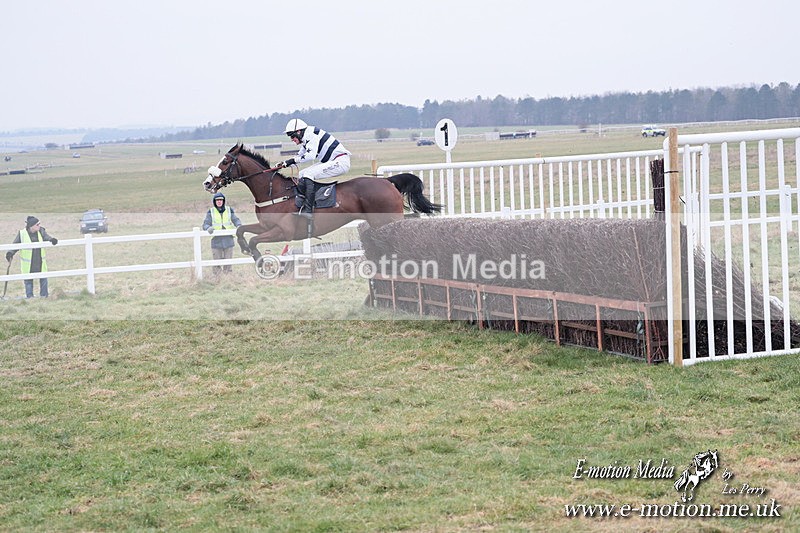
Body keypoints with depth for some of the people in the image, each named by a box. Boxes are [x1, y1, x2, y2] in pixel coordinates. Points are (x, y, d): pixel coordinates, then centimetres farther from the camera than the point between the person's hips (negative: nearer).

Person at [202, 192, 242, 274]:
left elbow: (236, 220, 4)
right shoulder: (211, 212, 2)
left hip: (228, 240, 1)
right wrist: (208, 228, -23)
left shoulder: (229, 210, 6)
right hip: (216, 241, -1)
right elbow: (205, 224, 0)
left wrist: (239, 226, -18)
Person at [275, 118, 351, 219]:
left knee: (308, 175, -21)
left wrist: (293, 160, -22)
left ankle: (308, 210, -26)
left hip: (340, 162, -11)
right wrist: (284, 164, 7)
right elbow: (299, 156, 22)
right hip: (330, 161, 11)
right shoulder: (305, 140, 15)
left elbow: (311, 156, -28)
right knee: (302, 174, 10)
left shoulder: (311, 134, -16)